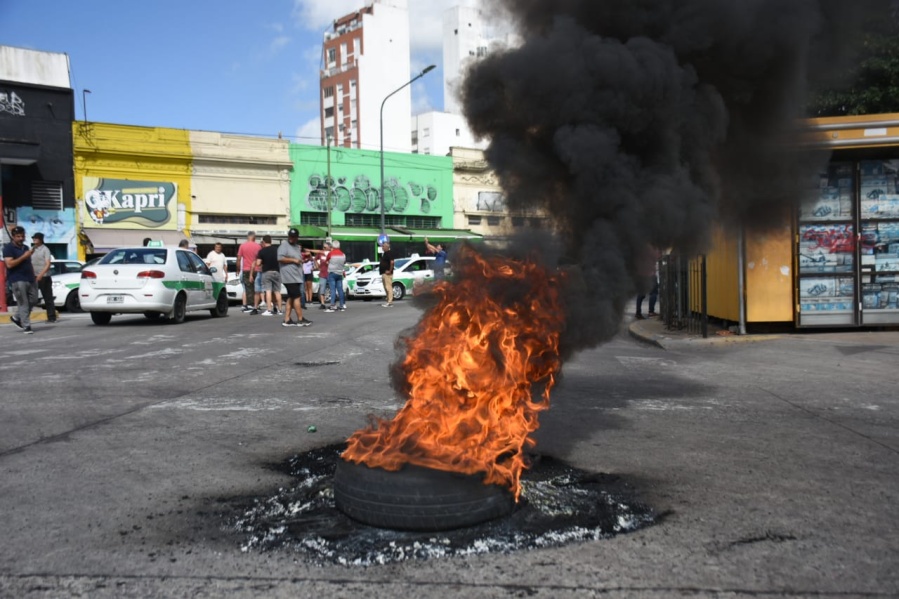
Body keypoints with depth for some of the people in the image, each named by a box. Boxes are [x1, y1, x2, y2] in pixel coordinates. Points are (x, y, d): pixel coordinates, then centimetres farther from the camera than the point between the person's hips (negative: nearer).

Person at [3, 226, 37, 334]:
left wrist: (33, 276, 18)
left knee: (33, 300, 7)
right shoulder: (8, 248, -4)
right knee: (23, 304, -8)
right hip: (17, 280, -7)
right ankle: (26, 327, -4)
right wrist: (24, 256, -19)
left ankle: (17, 318, 25)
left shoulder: (26, 247, 19)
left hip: (29, 279, 7)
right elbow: (9, 264, -16)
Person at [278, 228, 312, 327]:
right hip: (290, 277, -9)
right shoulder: (284, 246, -5)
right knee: (297, 297, -9)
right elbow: (280, 258, -18)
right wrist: (293, 260, -15)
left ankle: (287, 320, 10)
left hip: (297, 277, 9)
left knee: (291, 298, 8)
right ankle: (300, 320, -5)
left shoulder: (298, 247, 20)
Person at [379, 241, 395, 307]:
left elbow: (392, 262, -23)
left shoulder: (389, 253, -12)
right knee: (386, 288, 11)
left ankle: (390, 302, -14)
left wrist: (390, 270, -22)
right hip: (383, 273, 10)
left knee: (388, 287, -12)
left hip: (387, 273, -10)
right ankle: (389, 301, 15)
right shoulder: (383, 253, 18)